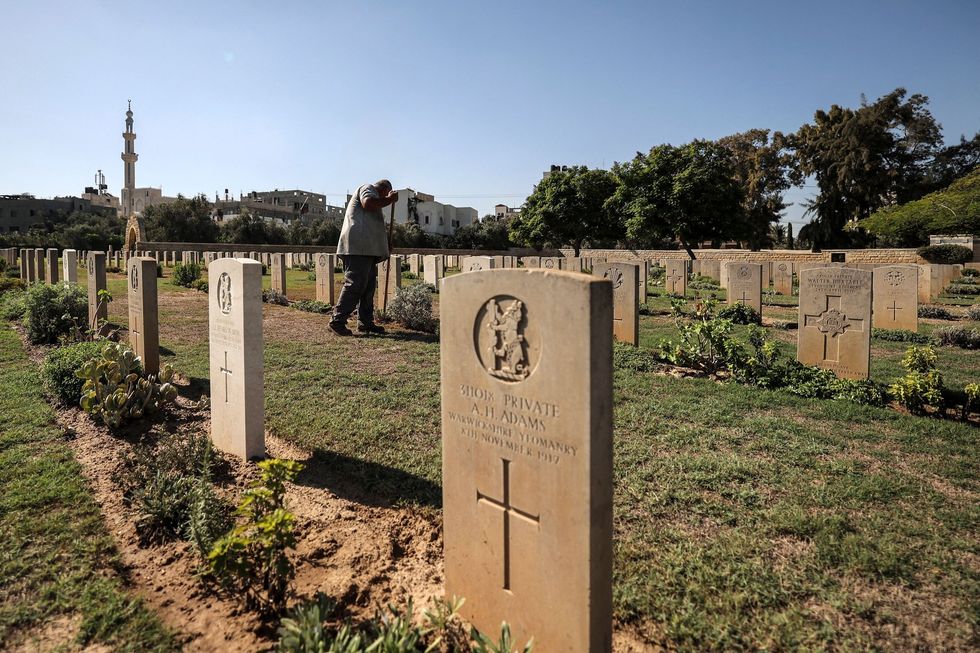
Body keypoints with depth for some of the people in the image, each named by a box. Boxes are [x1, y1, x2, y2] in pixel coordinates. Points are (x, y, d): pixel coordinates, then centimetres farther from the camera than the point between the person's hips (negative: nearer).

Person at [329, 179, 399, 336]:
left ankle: (365, 322, 10)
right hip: (358, 246, -11)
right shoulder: (368, 188, 5)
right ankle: (338, 320, -15)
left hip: (367, 249, 11)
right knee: (355, 284, -15)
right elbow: (368, 203, -19)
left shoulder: (370, 192, 36)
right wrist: (389, 199, -9)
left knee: (369, 285, 8)